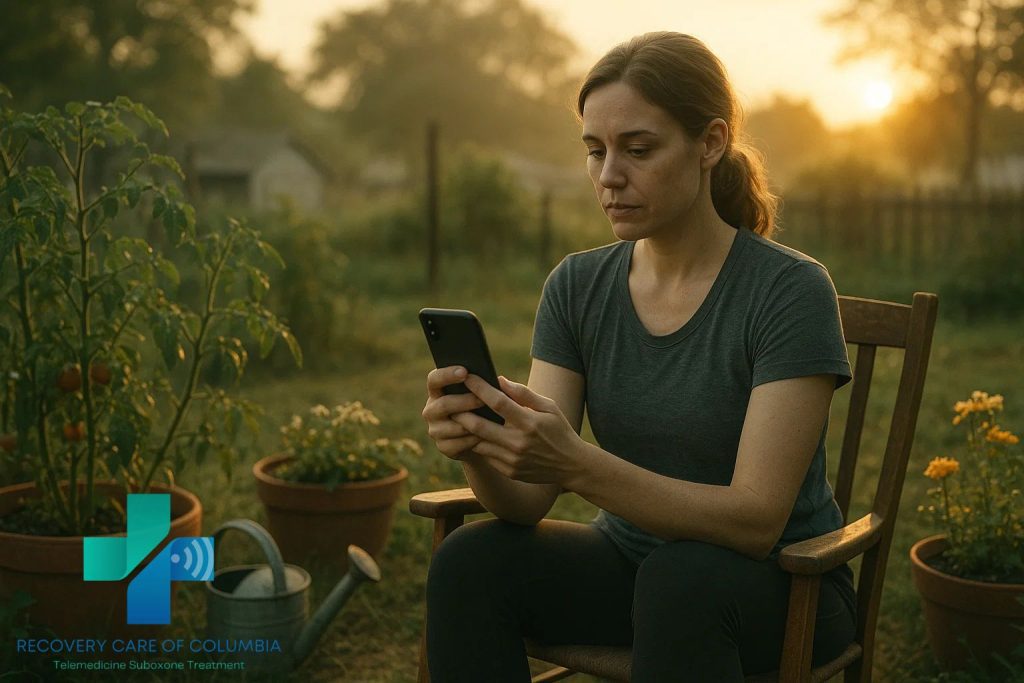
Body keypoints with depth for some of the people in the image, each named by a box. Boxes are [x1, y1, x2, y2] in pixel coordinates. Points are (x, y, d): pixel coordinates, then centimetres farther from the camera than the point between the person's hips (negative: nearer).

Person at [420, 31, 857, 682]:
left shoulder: (791, 289, -17)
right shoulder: (576, 286, -3)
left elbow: (758, 520, -24)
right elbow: (529, 501, -8)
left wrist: (577, 464, -37)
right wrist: (478, 448, -31)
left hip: (780, 580, -4)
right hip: (630, 556, 4)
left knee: (679, 579, -36)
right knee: (469, 560, -22)